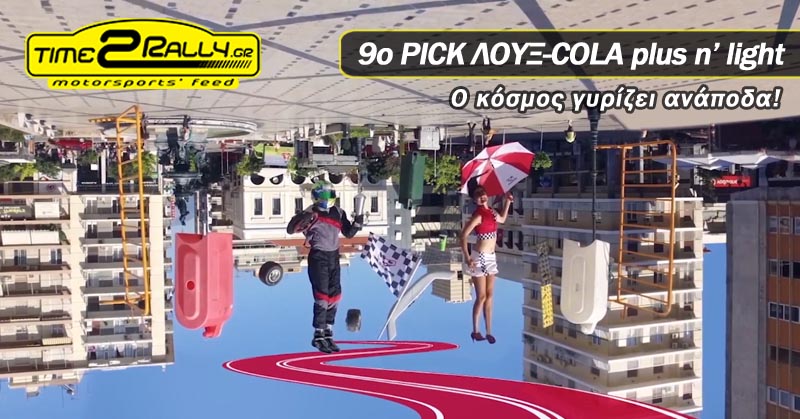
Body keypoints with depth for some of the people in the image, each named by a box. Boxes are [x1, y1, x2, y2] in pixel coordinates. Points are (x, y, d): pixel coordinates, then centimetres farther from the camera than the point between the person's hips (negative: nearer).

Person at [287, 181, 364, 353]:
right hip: (318, 257, -6)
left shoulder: (338, 213, 7)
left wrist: (357, 223, -2)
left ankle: (328, 334, 19)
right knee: (322, 296, -9)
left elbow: (348, 233, 15)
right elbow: (290, 229, -17)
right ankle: (318, 336, -2)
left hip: (334, 256, 6)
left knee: (334, 296, 8)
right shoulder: (311, 213, -9)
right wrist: (305, 219, -32)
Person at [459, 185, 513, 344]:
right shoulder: (478, 215, -17)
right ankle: (475, 331, 14)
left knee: (489, 296, 9)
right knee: (481, 297, -1)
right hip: (480, 257, -7)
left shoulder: (491, 211, 6)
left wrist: (507, 202, 20)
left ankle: (489, 331, 15)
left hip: (491, 257, 7)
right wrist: (467, 257, -25)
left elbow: (502, 219, 29)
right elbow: (463, 235, -20)